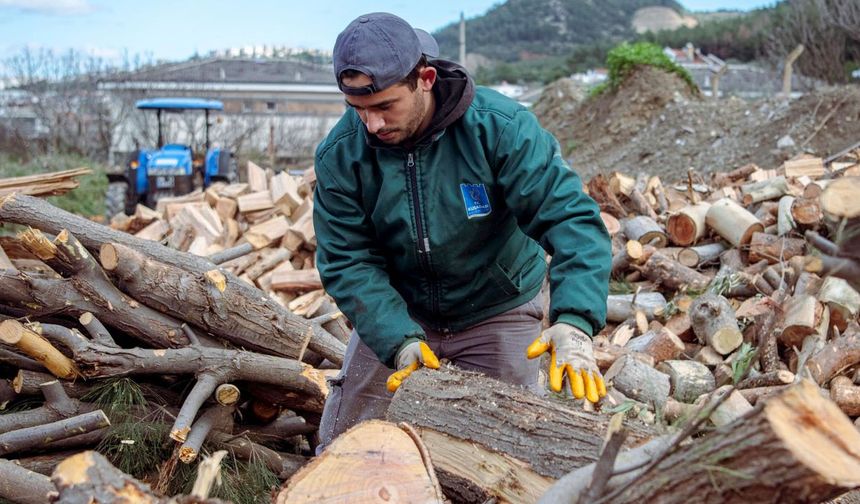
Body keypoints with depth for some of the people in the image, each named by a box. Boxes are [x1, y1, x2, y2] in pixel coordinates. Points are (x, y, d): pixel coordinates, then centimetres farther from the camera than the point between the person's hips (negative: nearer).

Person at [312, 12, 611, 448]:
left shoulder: (500, 127, -26)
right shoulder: (340, 155, -18)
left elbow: (571, 220, -30)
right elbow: (348, 262, -17)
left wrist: (574, 323, -45)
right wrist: (399, 342, -31)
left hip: (497, 312, -2)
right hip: (398, 315, 2)